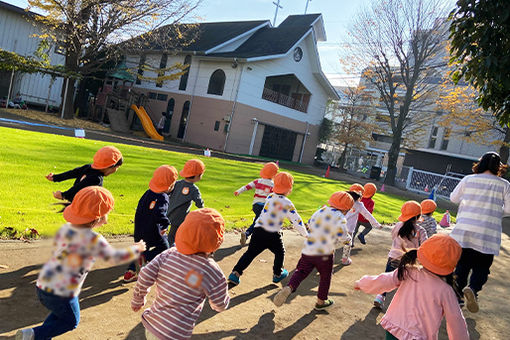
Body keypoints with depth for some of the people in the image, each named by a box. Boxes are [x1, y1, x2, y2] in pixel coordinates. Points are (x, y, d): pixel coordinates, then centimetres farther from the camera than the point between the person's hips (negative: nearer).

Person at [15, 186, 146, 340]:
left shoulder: (65, 228, 0)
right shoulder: (93, 239, -21)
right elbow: (115, 257, -16)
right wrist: (136, 249, 1)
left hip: (42, 285, 8)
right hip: (62, 293, -7)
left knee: (60, 313, 34)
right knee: (71, 322, 18)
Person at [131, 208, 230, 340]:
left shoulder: (169, 254, -5)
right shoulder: (212, 272, -15)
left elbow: (145, 276, -6)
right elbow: (220, 306, -3)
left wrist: (137, 300, 12)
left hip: (150, 324, 5)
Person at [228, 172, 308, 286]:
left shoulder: (270, 197, 2)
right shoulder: (287, 204, -8)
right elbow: (296, 221, -3)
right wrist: (305, 234, 10)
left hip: (259, 230, 3)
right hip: (273, 235, -3)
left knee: (250, 253, 11)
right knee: (280, 253, 24)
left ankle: (235, 273, 3)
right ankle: (277, 274, 35)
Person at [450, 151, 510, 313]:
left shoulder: (468, 179, 2)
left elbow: (453, 198, 11)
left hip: (463, 231, 1)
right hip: (488, 236, -1)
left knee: (462, 265, 13)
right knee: (482, 267, 9)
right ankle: (473, 288, -17)